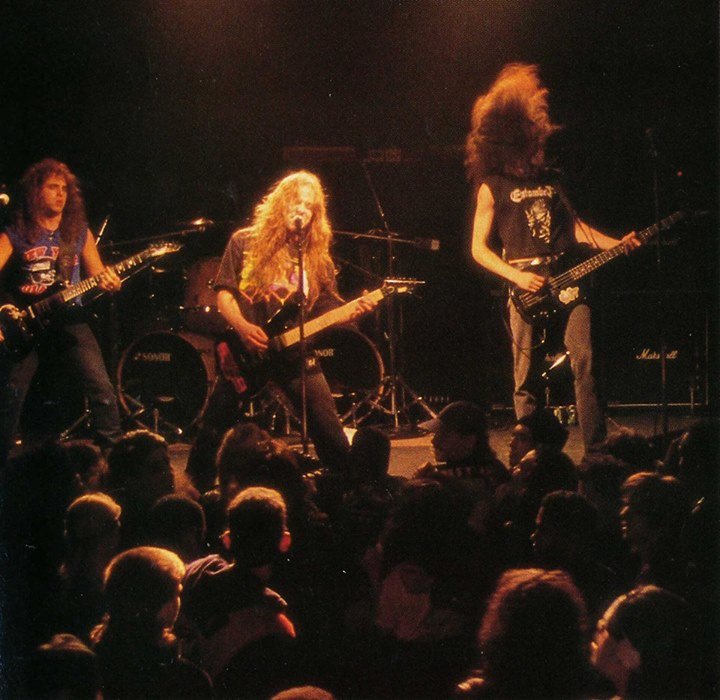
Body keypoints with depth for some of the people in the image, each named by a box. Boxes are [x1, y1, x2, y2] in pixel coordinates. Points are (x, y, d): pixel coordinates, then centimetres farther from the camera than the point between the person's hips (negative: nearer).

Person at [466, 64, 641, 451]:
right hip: (526, 288, -4)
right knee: (527, 378, -2)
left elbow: (575, 226, 20)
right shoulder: (493, 187, 3)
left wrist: (616, 244, 6)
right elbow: (479, 249, 1)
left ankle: (596, 448, -5)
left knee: (585, 362, -7)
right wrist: (518, 277, -11)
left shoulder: (550, 179, 17)